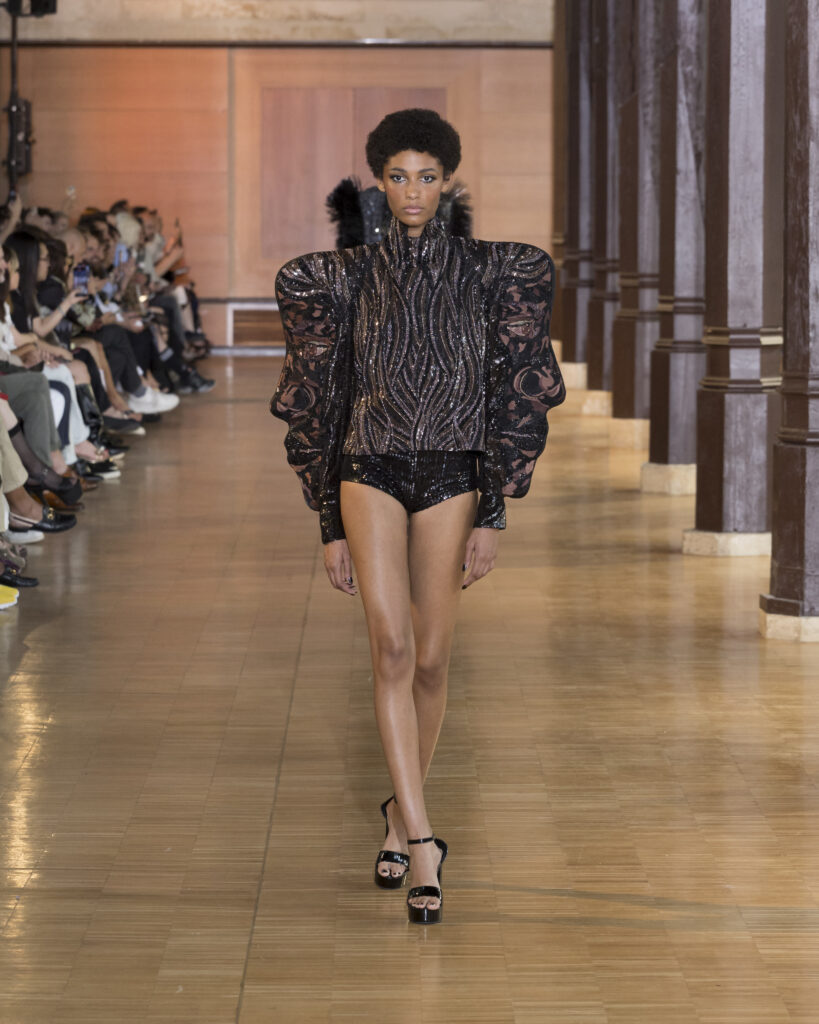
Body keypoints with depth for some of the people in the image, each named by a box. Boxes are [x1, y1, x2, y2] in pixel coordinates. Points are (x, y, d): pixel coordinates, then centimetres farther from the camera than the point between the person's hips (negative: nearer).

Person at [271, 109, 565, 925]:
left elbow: (513, 396, 2)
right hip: (370, 472, -1)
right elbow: (321, 399, 8)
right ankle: (422, 842, -20)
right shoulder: (346, 278, 4)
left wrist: (492, 515, -3)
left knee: (430, 659, 5)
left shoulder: (490, 274, 3)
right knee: (392, 647, -17)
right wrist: (331, 524, 6)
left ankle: (401, 816, 28)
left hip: (451, 476, 1)